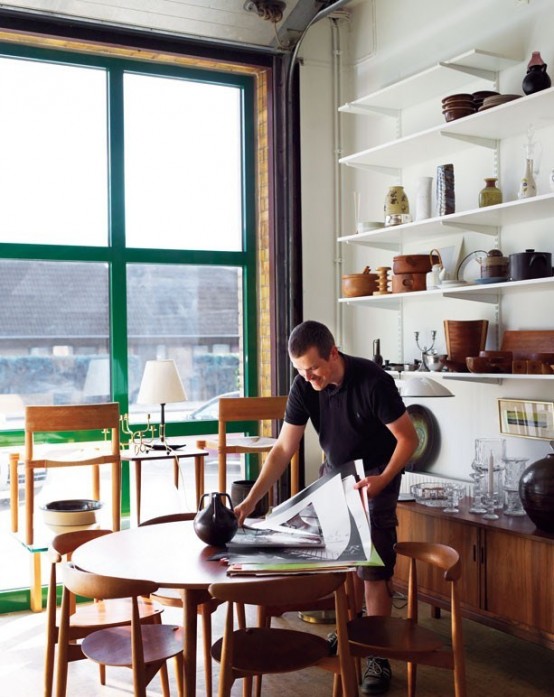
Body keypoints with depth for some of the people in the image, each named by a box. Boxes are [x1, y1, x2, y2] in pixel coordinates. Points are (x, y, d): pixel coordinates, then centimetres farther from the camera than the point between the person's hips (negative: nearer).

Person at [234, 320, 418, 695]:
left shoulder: (373, 381, -28)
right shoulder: (304, 387, -15)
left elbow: (409, 438, -19)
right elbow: (283, 450, -13)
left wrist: (382, 480, -33)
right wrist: (250, 500, -21)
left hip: (376, 475, -4)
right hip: (334, 472, 5)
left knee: (374, 569, -7)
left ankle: (379, 656, 3)